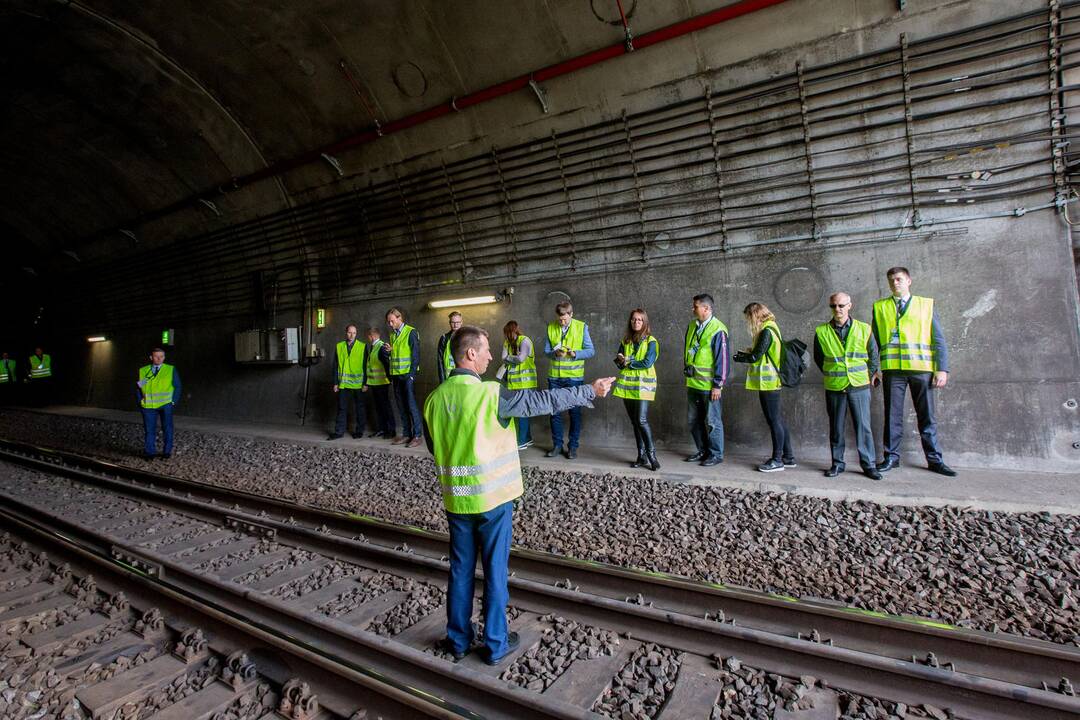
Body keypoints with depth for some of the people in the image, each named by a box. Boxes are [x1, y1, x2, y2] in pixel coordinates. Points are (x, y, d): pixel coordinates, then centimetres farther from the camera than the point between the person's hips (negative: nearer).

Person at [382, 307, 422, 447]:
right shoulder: (392, 335, 15)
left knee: (411, 405, -7)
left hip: (408, 374, -7)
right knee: (402, 407, 10)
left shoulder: (411, 332, -7)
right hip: (396, 375, 7)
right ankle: (406, 434, 17)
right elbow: (388, 356, 19)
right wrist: (387, 351, -4)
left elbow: (416, 354, -11)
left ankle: (417, 435, -2)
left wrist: (412, 373, -16)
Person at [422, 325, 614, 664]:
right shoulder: (491, 394, -19)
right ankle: (495, 644, 24)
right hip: (492, 497, -5)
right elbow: (545, 400, -14)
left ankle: (458, 640, 31)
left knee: (461, 569, 17)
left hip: (456, 499, 5)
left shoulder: (434, 399, -3)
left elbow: (434, 446, 9)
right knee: (495, 570, 10)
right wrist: (590, 390, -4)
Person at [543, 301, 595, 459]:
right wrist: (555, 353, -17)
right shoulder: (551, 328, 3)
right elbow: (546, 350, 5)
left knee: (575, 412, 5)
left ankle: (573, 446, 16)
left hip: (574, 376, -2)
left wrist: (575, 353, -21)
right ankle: (557, 445, 21)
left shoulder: (581, 327, -3)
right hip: (554, 376, 2)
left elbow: (591, 351, -3)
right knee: (555, 411, 8)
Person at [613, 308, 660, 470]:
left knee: (641, 420, -14)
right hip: (627, 384, 5)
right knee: (634, 422, 7)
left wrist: (629, 362, -6)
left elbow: (648, 363, -14)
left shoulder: (651, 341, -3)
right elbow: (620, 363, 13)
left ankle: (651, 454, -1)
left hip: (643, 385, -5)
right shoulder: (625, 340, 14)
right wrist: (620, 360, -9)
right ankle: (642, 456, 14)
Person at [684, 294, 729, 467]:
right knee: (693, 420, 15)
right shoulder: (692, 326, 8)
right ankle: (703, 451, 28)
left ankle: (716, 454, 16)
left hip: (709, 386, -8)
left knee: (712, 421, 2)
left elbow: (723, 359, -14)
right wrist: (686, 369, 17)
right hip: (693, 383, 8)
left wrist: (718, 385, -15)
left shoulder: (718, 330, -14)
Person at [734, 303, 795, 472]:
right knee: (778, 419, 15)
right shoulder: (771, 328, 14)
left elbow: (755, 357, -18)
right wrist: (746, 353, 9)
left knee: (774, 420, -2)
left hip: (768, 383, -10)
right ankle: (788, 457, 24)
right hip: (771, 382, 10)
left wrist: (739, 358, -1)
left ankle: (777, 460, 6)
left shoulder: (766, 331, -17)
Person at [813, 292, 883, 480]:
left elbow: (873, 354, 12)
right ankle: (837, 463, 18)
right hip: (834, 387, 1)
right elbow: (818, 358, 13)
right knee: (836, 428, 8)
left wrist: (872, 374, 11)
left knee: (863, 426, 1)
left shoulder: (864, 329, 2)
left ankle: (869, 465, 12)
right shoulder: (821, 332, 1)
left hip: (859, 387, 0)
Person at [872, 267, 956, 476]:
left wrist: (942, 369, -3)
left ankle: (934, 459, 15)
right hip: (893, 369, 0)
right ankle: (891, 457, 13)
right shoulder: (880, 307, 11)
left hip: (922, 368, 0)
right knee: (893, 415, 4)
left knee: (927, 416, 5)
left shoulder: (926, 304, 9)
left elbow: (938, 339, 5)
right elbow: (875, 340, 10)